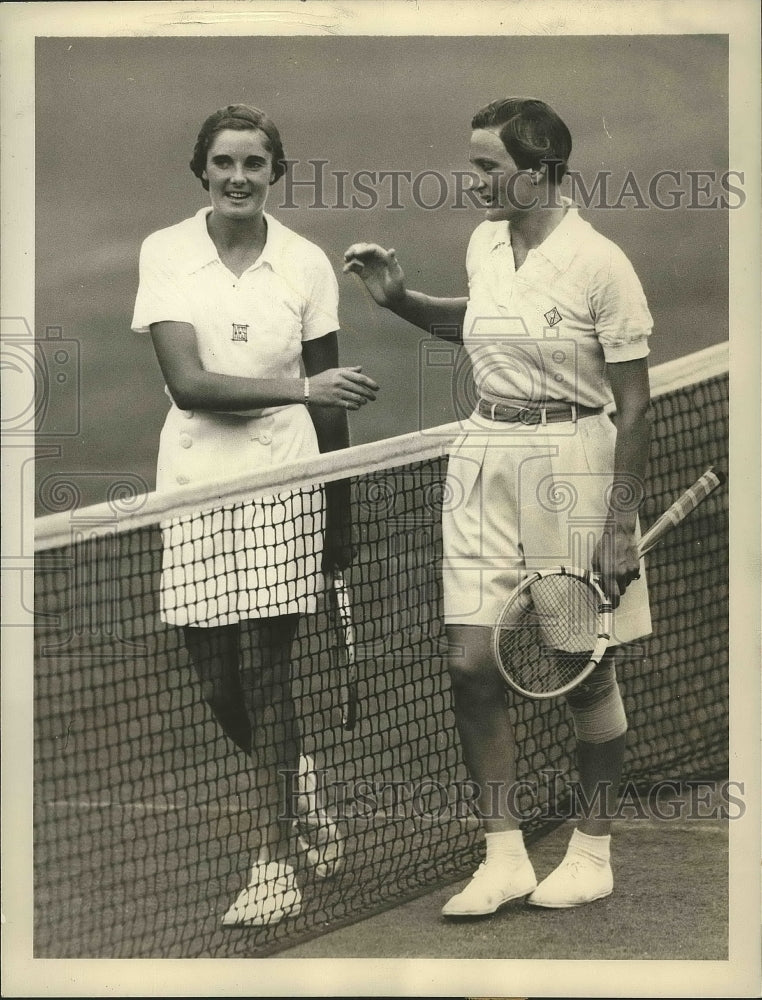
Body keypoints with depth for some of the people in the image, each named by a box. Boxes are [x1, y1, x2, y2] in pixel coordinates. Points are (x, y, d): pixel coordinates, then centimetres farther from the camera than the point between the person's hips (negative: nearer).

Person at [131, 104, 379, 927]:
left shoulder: (306, 264, 1)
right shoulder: (166, 253, -2)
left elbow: (329, 401, 7)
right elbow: (187, 381, -13)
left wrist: (339, 518, 9)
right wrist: (300, 389, -23)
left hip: (282, 482, -1)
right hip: (194, 481, 1)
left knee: (263, 672, -5)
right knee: (216, 685, 6)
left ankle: (275, 865, 5)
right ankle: (299, 785, 37)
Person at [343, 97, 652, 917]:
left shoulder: (599, 264, -12)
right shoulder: (484, 245, 6)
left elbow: (634, 405, -10)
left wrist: (620, 527, -13)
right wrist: (398, 299, 13)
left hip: (570, 464, -6)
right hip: (484, 457, 6)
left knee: (584, 671, 5)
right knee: (472, 664, -1)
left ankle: (593, 852, 21)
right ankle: (504, 856, 8)